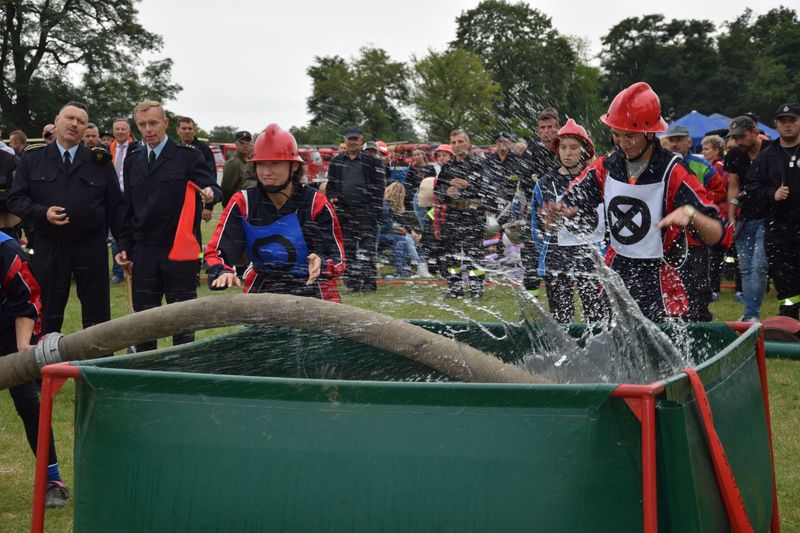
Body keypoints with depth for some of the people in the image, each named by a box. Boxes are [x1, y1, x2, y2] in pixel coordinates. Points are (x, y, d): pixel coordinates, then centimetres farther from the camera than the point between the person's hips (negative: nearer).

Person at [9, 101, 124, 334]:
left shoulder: (99, 162, 8)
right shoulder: (32, 159, 7)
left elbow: (115, 207, 6)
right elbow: (16, 199, 3)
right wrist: (42, 213, -15)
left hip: (92, 248, 0)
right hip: (49, 248, 0)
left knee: (97, 314, 5)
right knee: (47, 315, 6)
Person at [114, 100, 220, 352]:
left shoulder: (187, 155, -1)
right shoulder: (132, 160, 13)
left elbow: (212, 187, -5)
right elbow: (128, 208, 17)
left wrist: (210, 194, -30)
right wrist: (125, 246, 11)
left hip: (180, 250, -4)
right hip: (144, 252, 4)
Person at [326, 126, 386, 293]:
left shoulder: (371, 162, 2)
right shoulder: (337, 162, 13)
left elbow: (378, 188, -1)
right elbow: (330, 185, 18)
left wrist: (375, 211, -9)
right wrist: (332, 197, -4)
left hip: (366, 212, -4)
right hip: (344, 212, 4)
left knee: (367, 248, -6)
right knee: (347, 249, 6)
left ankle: (369, 283, -3)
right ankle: (351, 282, 13)